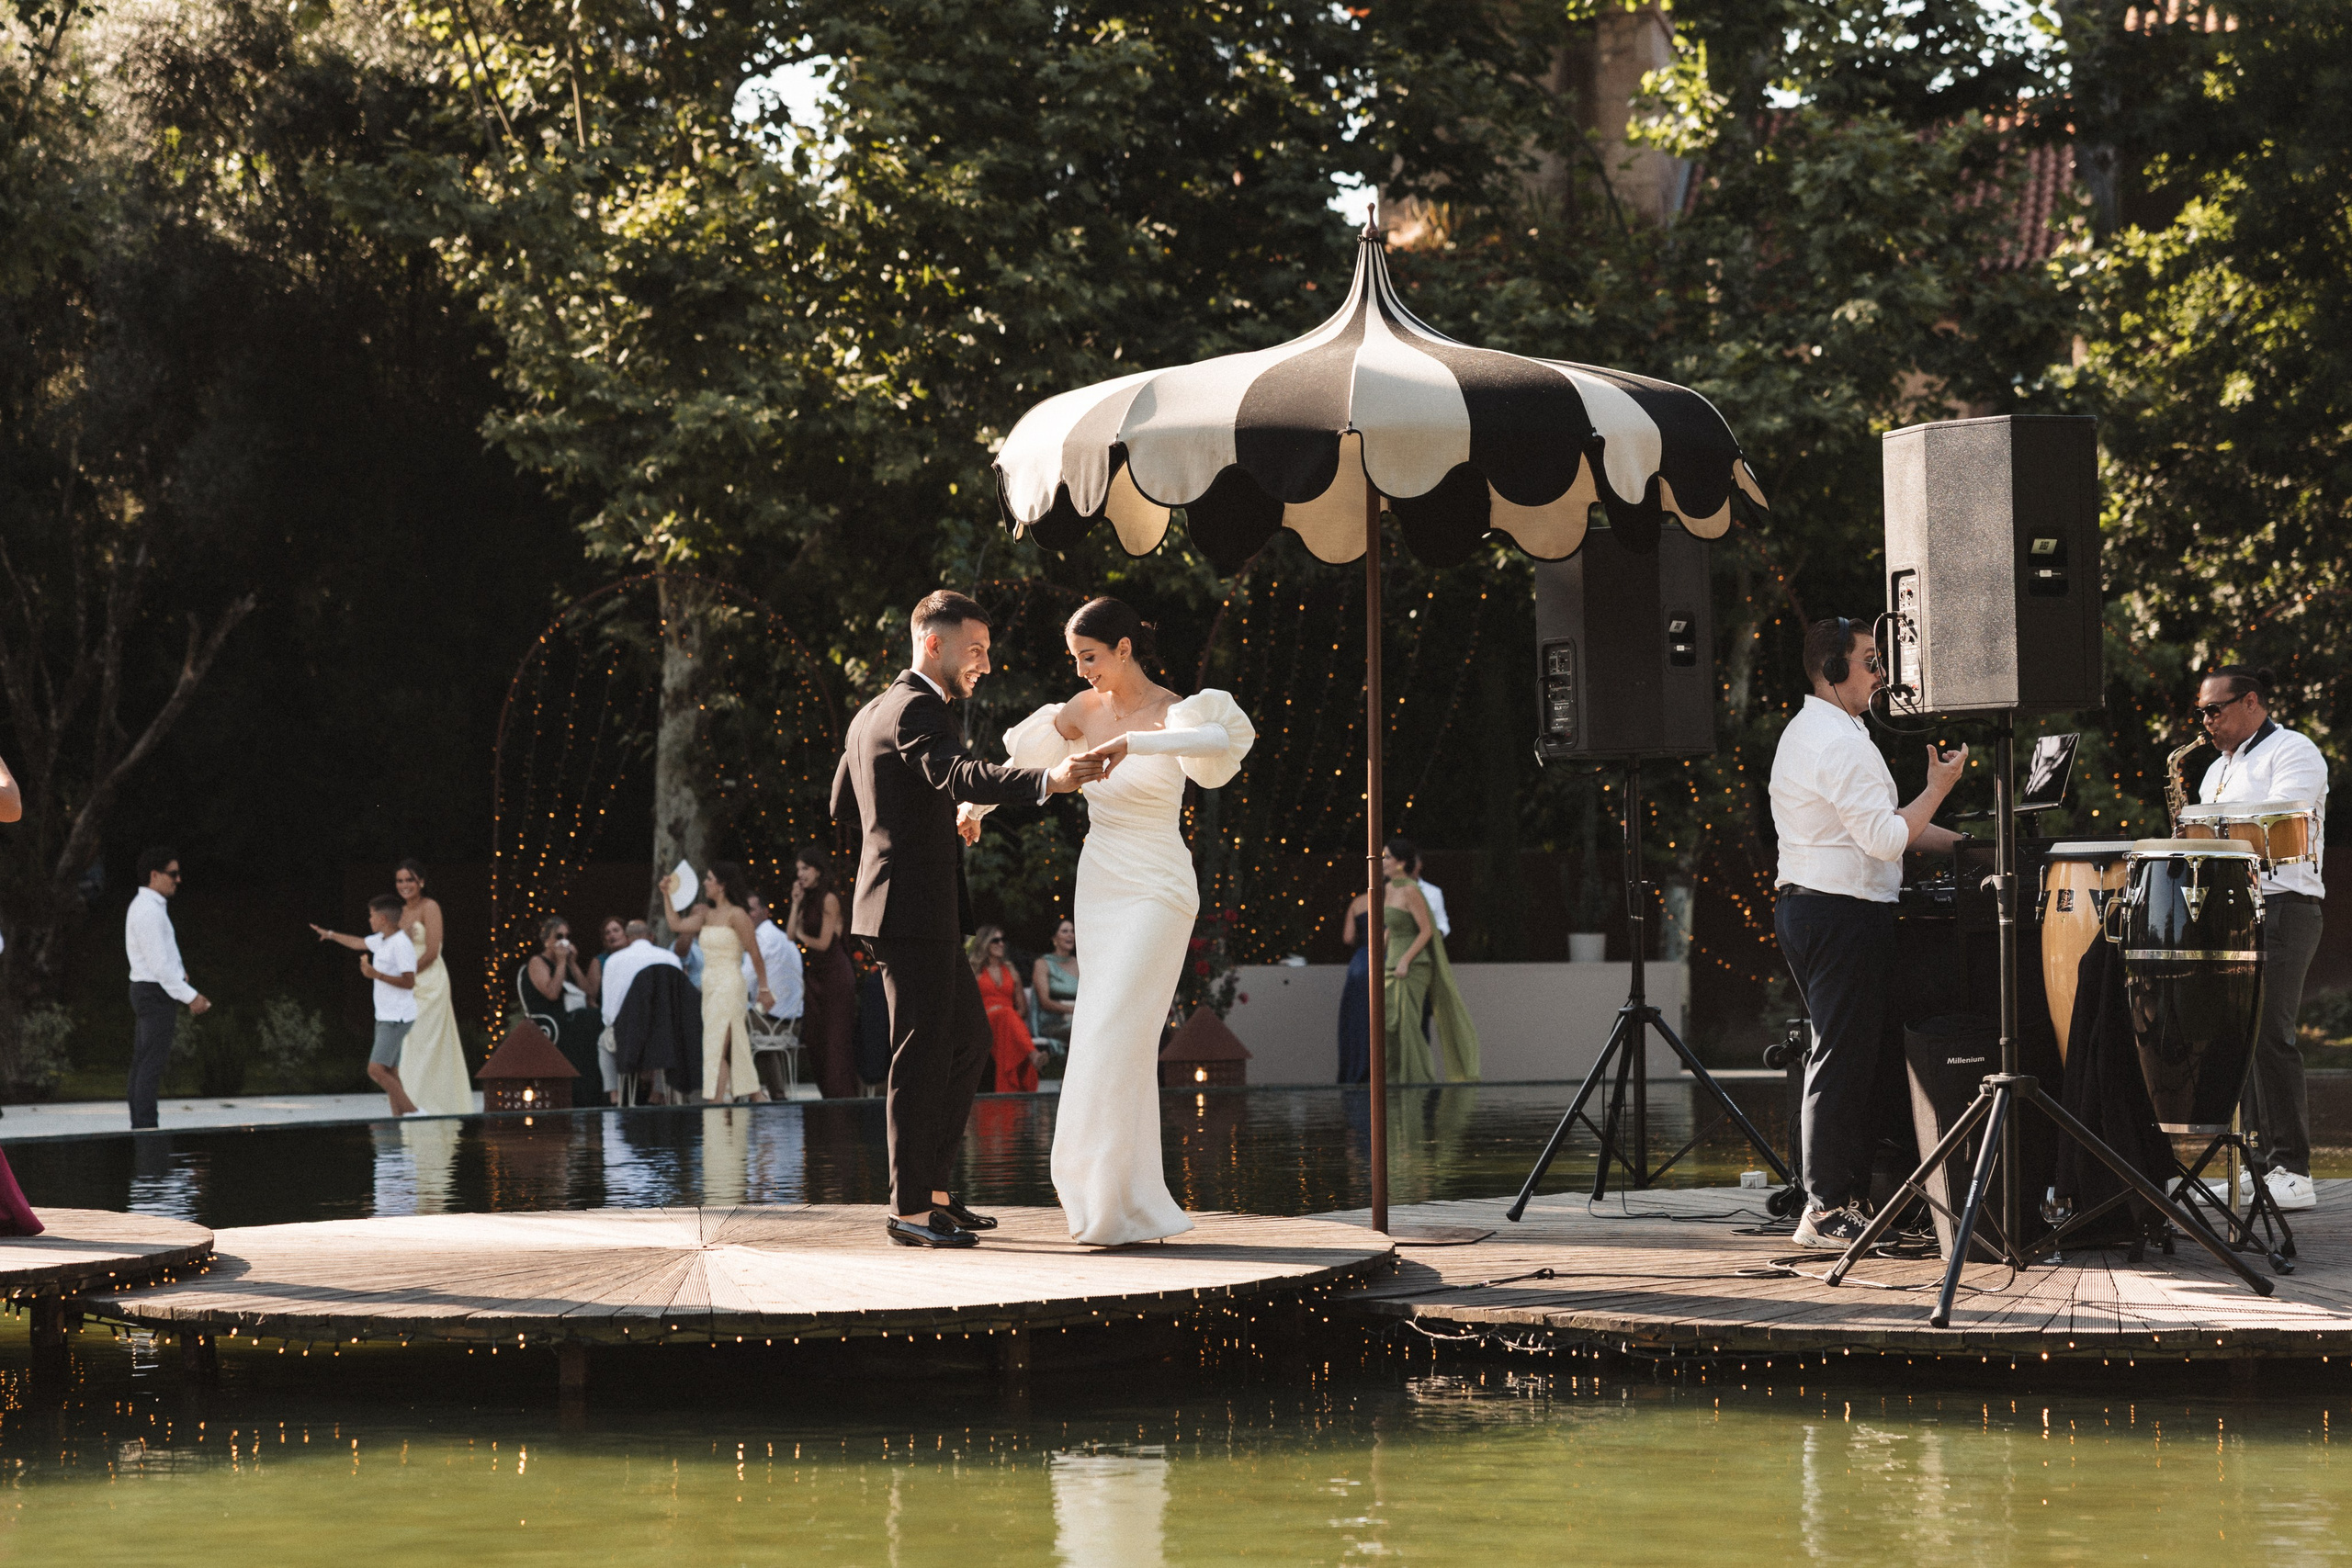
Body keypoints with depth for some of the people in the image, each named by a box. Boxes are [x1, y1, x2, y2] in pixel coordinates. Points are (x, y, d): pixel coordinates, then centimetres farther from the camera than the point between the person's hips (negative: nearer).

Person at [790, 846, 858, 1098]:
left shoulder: (829, 899, -10)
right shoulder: (808, 900, 13)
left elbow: (823, 943, -13)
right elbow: (790, 934, 4)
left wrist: (802, 936, 3)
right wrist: (796, 903, 2)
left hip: (834, 974, -8)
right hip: (815, 976, 8)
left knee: (836, 1039, -6)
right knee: (814, 1039, 6)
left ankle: (843, 1095, -3)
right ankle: (829, 1096, 10)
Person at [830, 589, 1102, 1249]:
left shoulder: (870, 715, 17)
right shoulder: (918, 710, -14)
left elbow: (841, 801, 29)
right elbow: (958, 774, -34)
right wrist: (1047, 779, -48)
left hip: (918, 912, 11)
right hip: (914, 910, -11)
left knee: (969, 1042, 16)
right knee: (923, 1057, -6)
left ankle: (930, 1187, 20)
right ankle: (909, 1208, -1)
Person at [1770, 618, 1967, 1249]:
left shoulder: (1808, 731, 18)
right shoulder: (1841, 742, -16)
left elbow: (1875, 821, 22)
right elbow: (1885, 838, -21)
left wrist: (1962, 842, 17)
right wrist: (1938, 788, -9)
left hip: (1806, 906, 11)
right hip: (1844, 913, -11)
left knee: (1847, 1056, 14)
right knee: (1843, 1058, -8)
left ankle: (1851, 1196, 17)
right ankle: (1827, 1212, -7)